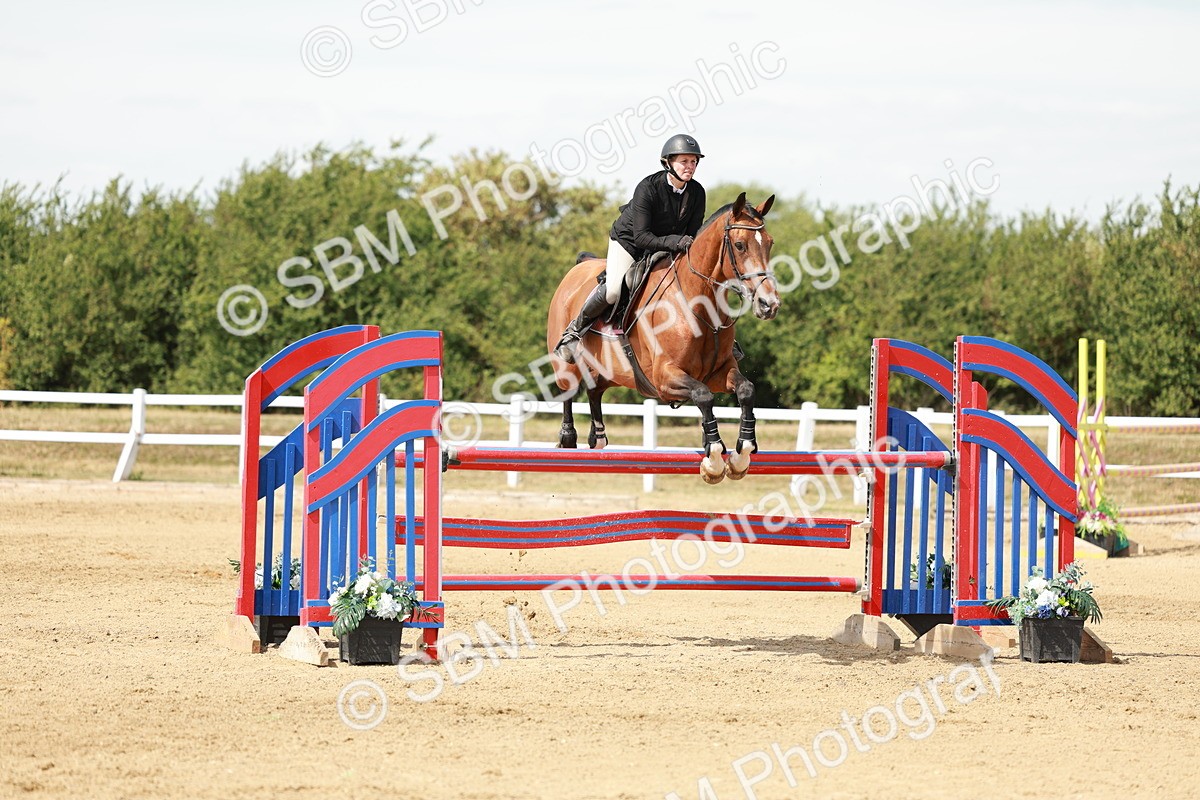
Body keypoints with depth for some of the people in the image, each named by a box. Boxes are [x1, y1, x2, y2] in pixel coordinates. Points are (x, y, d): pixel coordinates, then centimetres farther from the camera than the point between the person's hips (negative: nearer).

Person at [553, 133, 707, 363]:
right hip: (628, 241, -6)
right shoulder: (648, 188, -29)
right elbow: (641, 237, -31)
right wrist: (674, 242, -44)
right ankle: (575, 330, -5)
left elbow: (694, 233, -4)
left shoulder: (696, 192, -12)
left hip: (666, 248, 6)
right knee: (613, 291, -27)